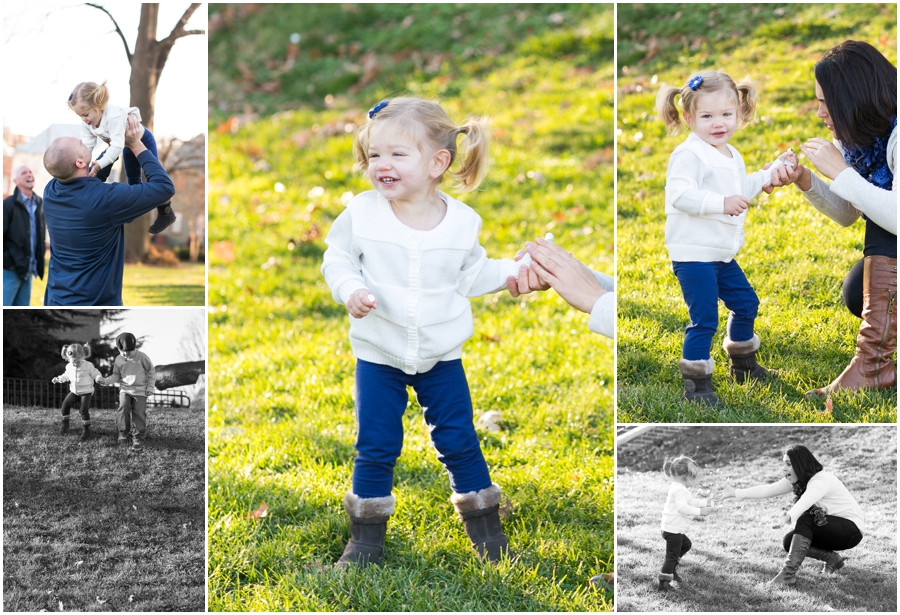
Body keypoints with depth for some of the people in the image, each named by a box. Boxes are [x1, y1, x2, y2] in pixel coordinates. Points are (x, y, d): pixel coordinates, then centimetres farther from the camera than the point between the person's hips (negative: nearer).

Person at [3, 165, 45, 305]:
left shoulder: (38, 205, 12)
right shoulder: (8, 204, -10)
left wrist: (38, 262, 12)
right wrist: (7, 262, -13)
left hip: (27, 271, 7)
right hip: (10, 271, -7)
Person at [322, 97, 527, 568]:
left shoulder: (461, 222, -8)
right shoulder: (362, 213, -12)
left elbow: (472, 276, 5)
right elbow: (338, 257, -2)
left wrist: (512, 270, -7)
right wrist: (350, 290, -20)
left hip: (441, 354, 1)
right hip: (378, 354, 0)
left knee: (458, 441, 6)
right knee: (376, 446, 4)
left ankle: (485, 528, 24)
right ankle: (366, 537, 20)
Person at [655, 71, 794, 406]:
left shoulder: (732, 157, 13)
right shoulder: (689, 154, -18)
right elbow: (679, 195, -30)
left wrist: (770, 174, 23)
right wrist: (722, 203, -36)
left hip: (723, 254, 10)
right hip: (693, 254, -10)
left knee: (746, 303, 20)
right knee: (704, 319, -10)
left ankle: (743, 364, 40)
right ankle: (696, 384, 0)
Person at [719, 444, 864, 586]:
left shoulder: (821, 480, -27)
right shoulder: (796, 481, 0)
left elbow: (806, 501, -47)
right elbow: (768, 490, -4)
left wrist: (788, 517, -65)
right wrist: (736, 493, -12)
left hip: (852, 529, -9)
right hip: (831, 531, 9)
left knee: (805, 519, -30)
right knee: (789, 541, -9)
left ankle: (789, 573, -35)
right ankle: (832, 559, 6)